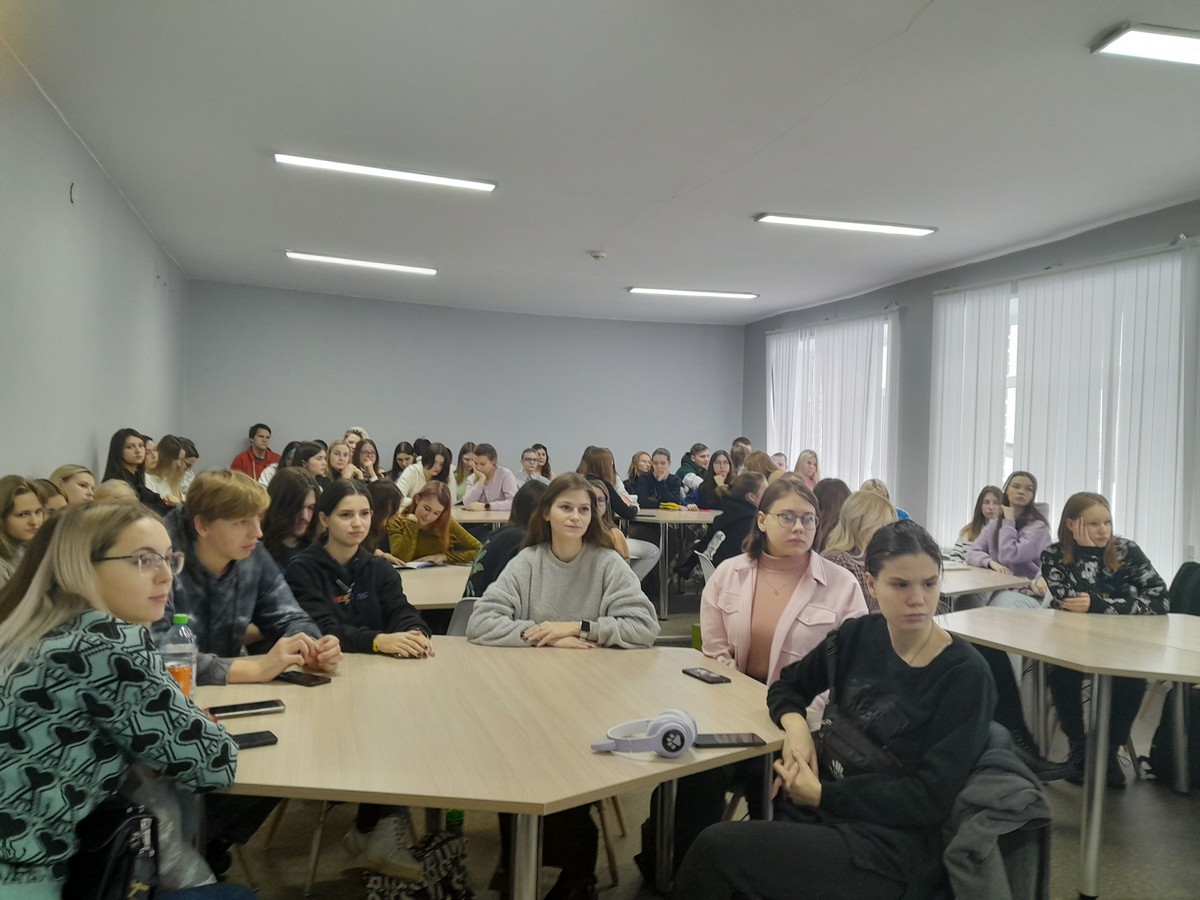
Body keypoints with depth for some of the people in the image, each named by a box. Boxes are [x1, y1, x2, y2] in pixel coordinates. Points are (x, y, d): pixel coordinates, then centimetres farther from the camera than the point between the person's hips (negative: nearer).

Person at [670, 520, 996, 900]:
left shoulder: (965, 675, -11)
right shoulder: (857, 636, 2)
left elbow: (931, 797, -14)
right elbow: (787, 685, 16)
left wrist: (821, 794, -17)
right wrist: (795, 723, -7)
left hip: (892, 845, -4)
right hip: (821, 810, 4)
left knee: (716, 847, -22)